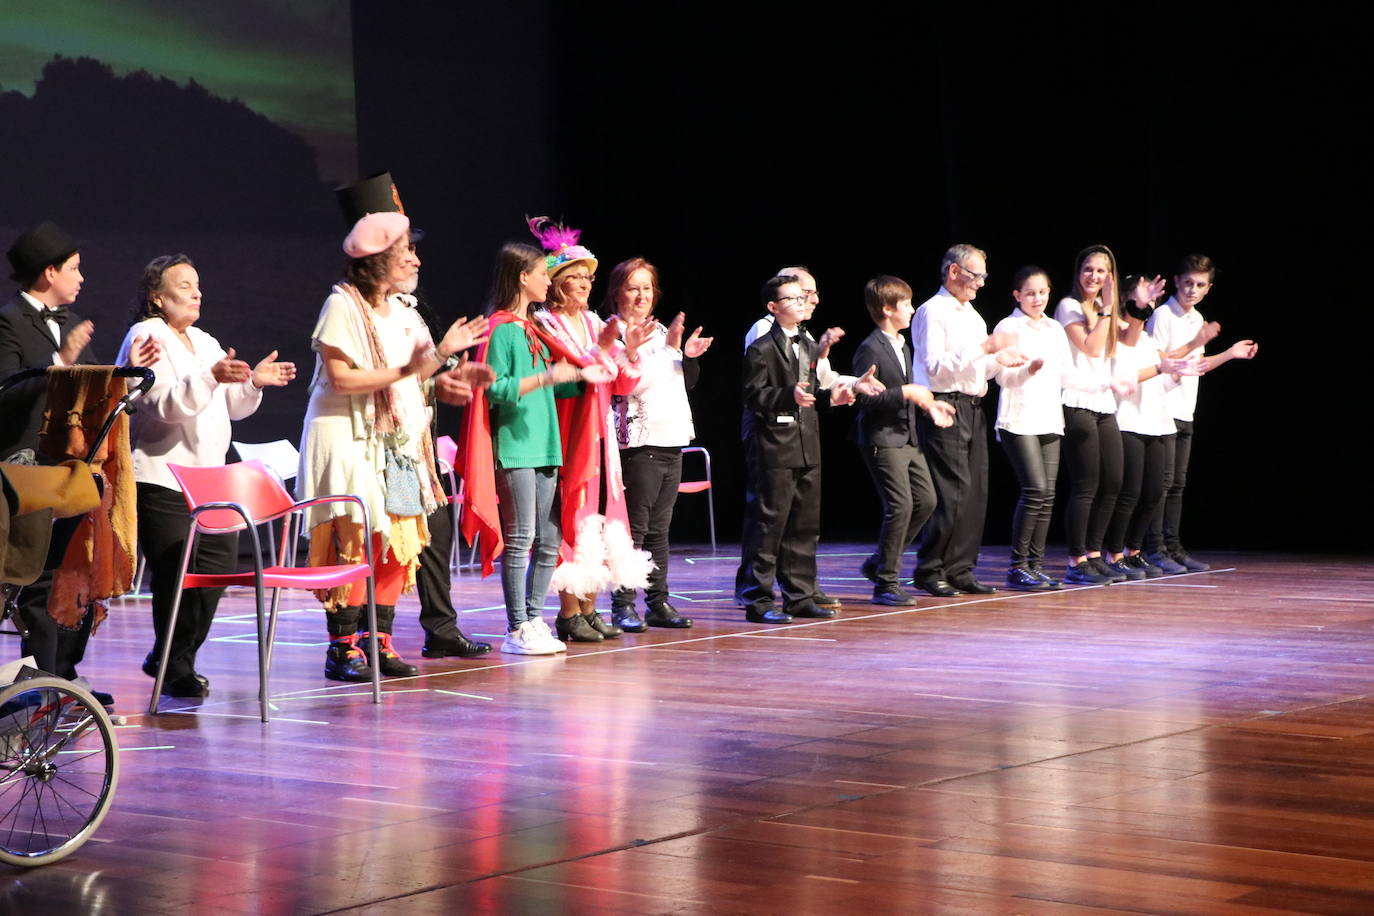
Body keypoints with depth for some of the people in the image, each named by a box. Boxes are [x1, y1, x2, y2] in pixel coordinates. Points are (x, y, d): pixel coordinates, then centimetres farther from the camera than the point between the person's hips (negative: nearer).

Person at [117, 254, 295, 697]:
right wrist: (211, 377, -31)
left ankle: (168, 658, 20)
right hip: (162, 478, -8)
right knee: (178, 575, -9)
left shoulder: (205, 342, 20)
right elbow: (164, 405, -19)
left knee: (220, 560, 5)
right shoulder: (146, 337, -6)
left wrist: (253, 382, 1)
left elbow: (232, 406, 20)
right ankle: (175, 670, 6)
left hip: (209, 477, 8)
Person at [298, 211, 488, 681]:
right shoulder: (343, 304, -9)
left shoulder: (401, 312, 16)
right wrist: (402, 371, -19)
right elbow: (341, 378, -17)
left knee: (398, 544, 3)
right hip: (348, 438, -8)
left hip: (395, 443, 8)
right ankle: (343, 647, -6)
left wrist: (442, 351, 4)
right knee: (355, 540, -11)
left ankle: (379, 641, 10)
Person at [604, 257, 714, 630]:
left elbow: (686, 383, 23)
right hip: (638, 441, -8)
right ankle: (623, 606, -4)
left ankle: (658, 602, 15)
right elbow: (633, 382, -19)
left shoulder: (660, 331, 18)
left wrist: (688, 356, 4)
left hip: (671, 440, 8)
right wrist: (670, 348, -21)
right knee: (633, 529, -7)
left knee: (659, 528, 11)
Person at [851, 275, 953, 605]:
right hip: (882, 439, -10)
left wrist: (927, 404, 12)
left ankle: (879, 563, 20)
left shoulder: (902, 346, 17)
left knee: (926, 500, 8)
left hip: (907, 438, 10)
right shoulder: (870, 349, -13)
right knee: (900, 504, -13)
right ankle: (885, 584, -4)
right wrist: (906, 393, -21)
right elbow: (864, 398, -21)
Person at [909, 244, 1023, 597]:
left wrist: (999, 361, 6)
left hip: (972, 409, 9)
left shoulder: (972, 315, 21)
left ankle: (960, 570, 10)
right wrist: (984, 348, -18)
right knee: (951, 494, -11)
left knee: (975, 492, 5)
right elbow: (936, 366, -16)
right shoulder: (932, 312, -6)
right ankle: (929, 571, -3)